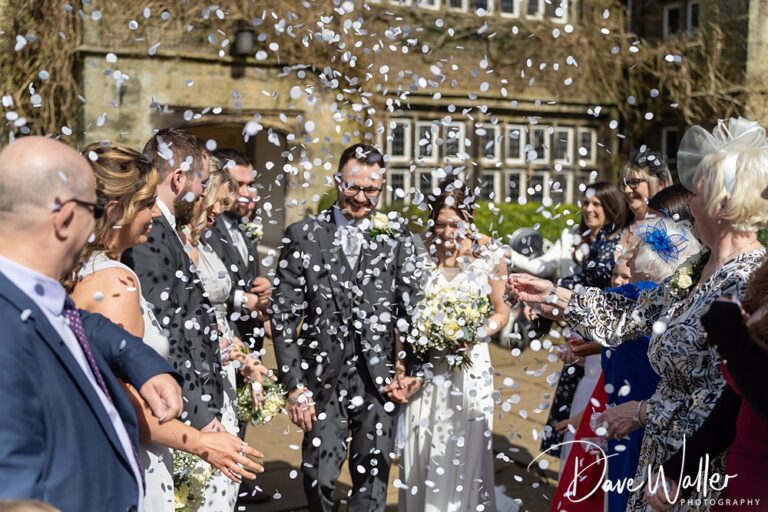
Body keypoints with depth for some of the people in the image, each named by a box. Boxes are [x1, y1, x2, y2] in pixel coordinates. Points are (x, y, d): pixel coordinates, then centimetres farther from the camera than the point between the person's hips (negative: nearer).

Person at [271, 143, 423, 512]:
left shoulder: (397, 240, 4)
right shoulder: (303, 236, 1)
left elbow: (413, 311, 6)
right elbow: (283, 315, -1)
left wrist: (410, 370, -5)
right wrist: (295, 387, -5)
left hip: (381, 381, 1)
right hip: (323, 381, -1)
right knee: (319, 480, 3)